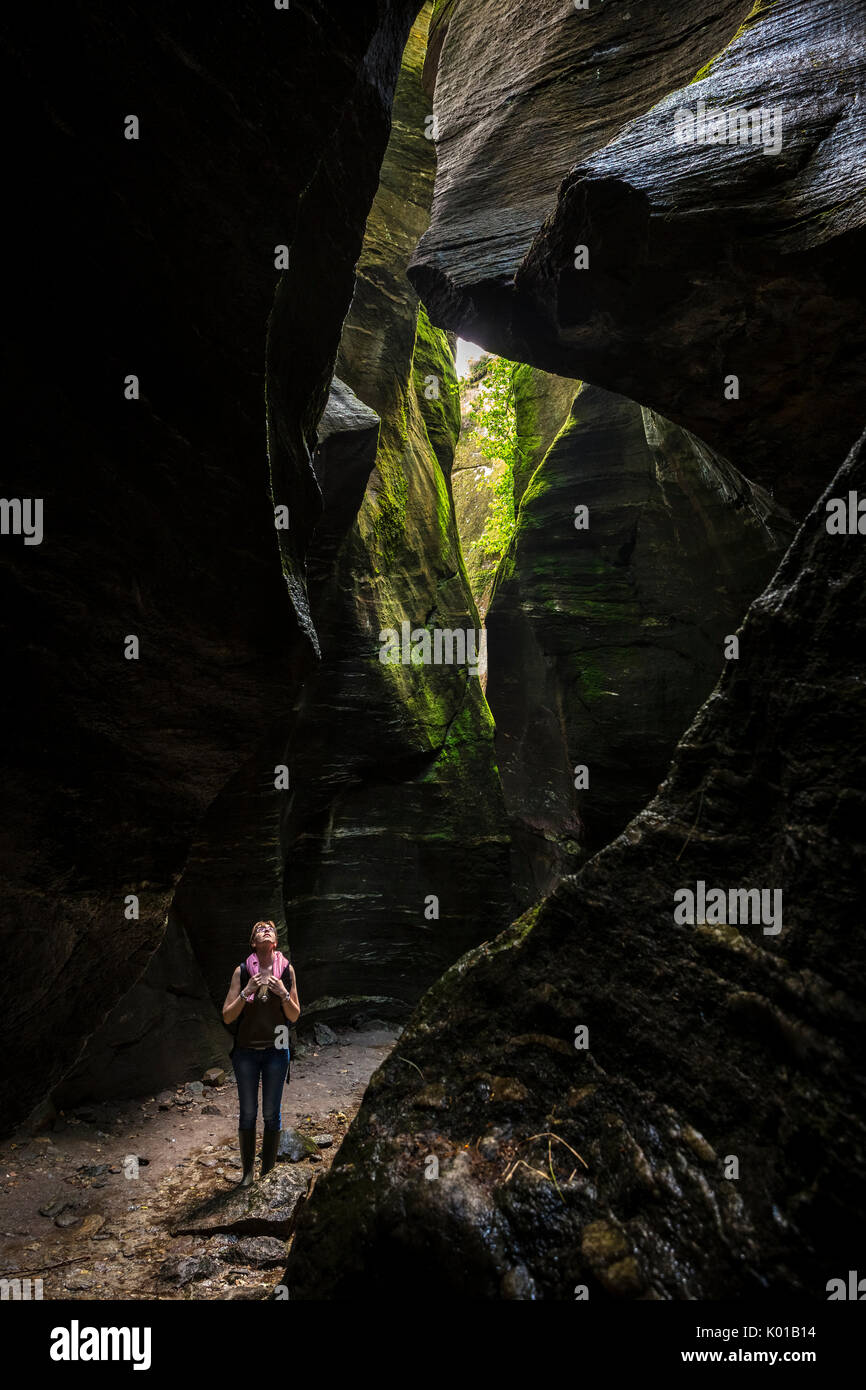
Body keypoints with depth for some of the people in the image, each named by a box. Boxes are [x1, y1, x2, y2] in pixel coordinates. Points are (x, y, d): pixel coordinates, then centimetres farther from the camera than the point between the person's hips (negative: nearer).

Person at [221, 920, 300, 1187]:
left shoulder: (286, 970, -1)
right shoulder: (242, 971, -3)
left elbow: (295, 1017, 3)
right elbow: (227, 1016, -4)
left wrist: (283, 993, -14)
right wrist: (247, 991, -18)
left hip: (276, 1050, 0)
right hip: (246, 1050, 0)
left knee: (271, 1114, 6)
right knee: (247, 1112, 8)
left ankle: (268, 1171, 18)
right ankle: (247, 1171, 19)